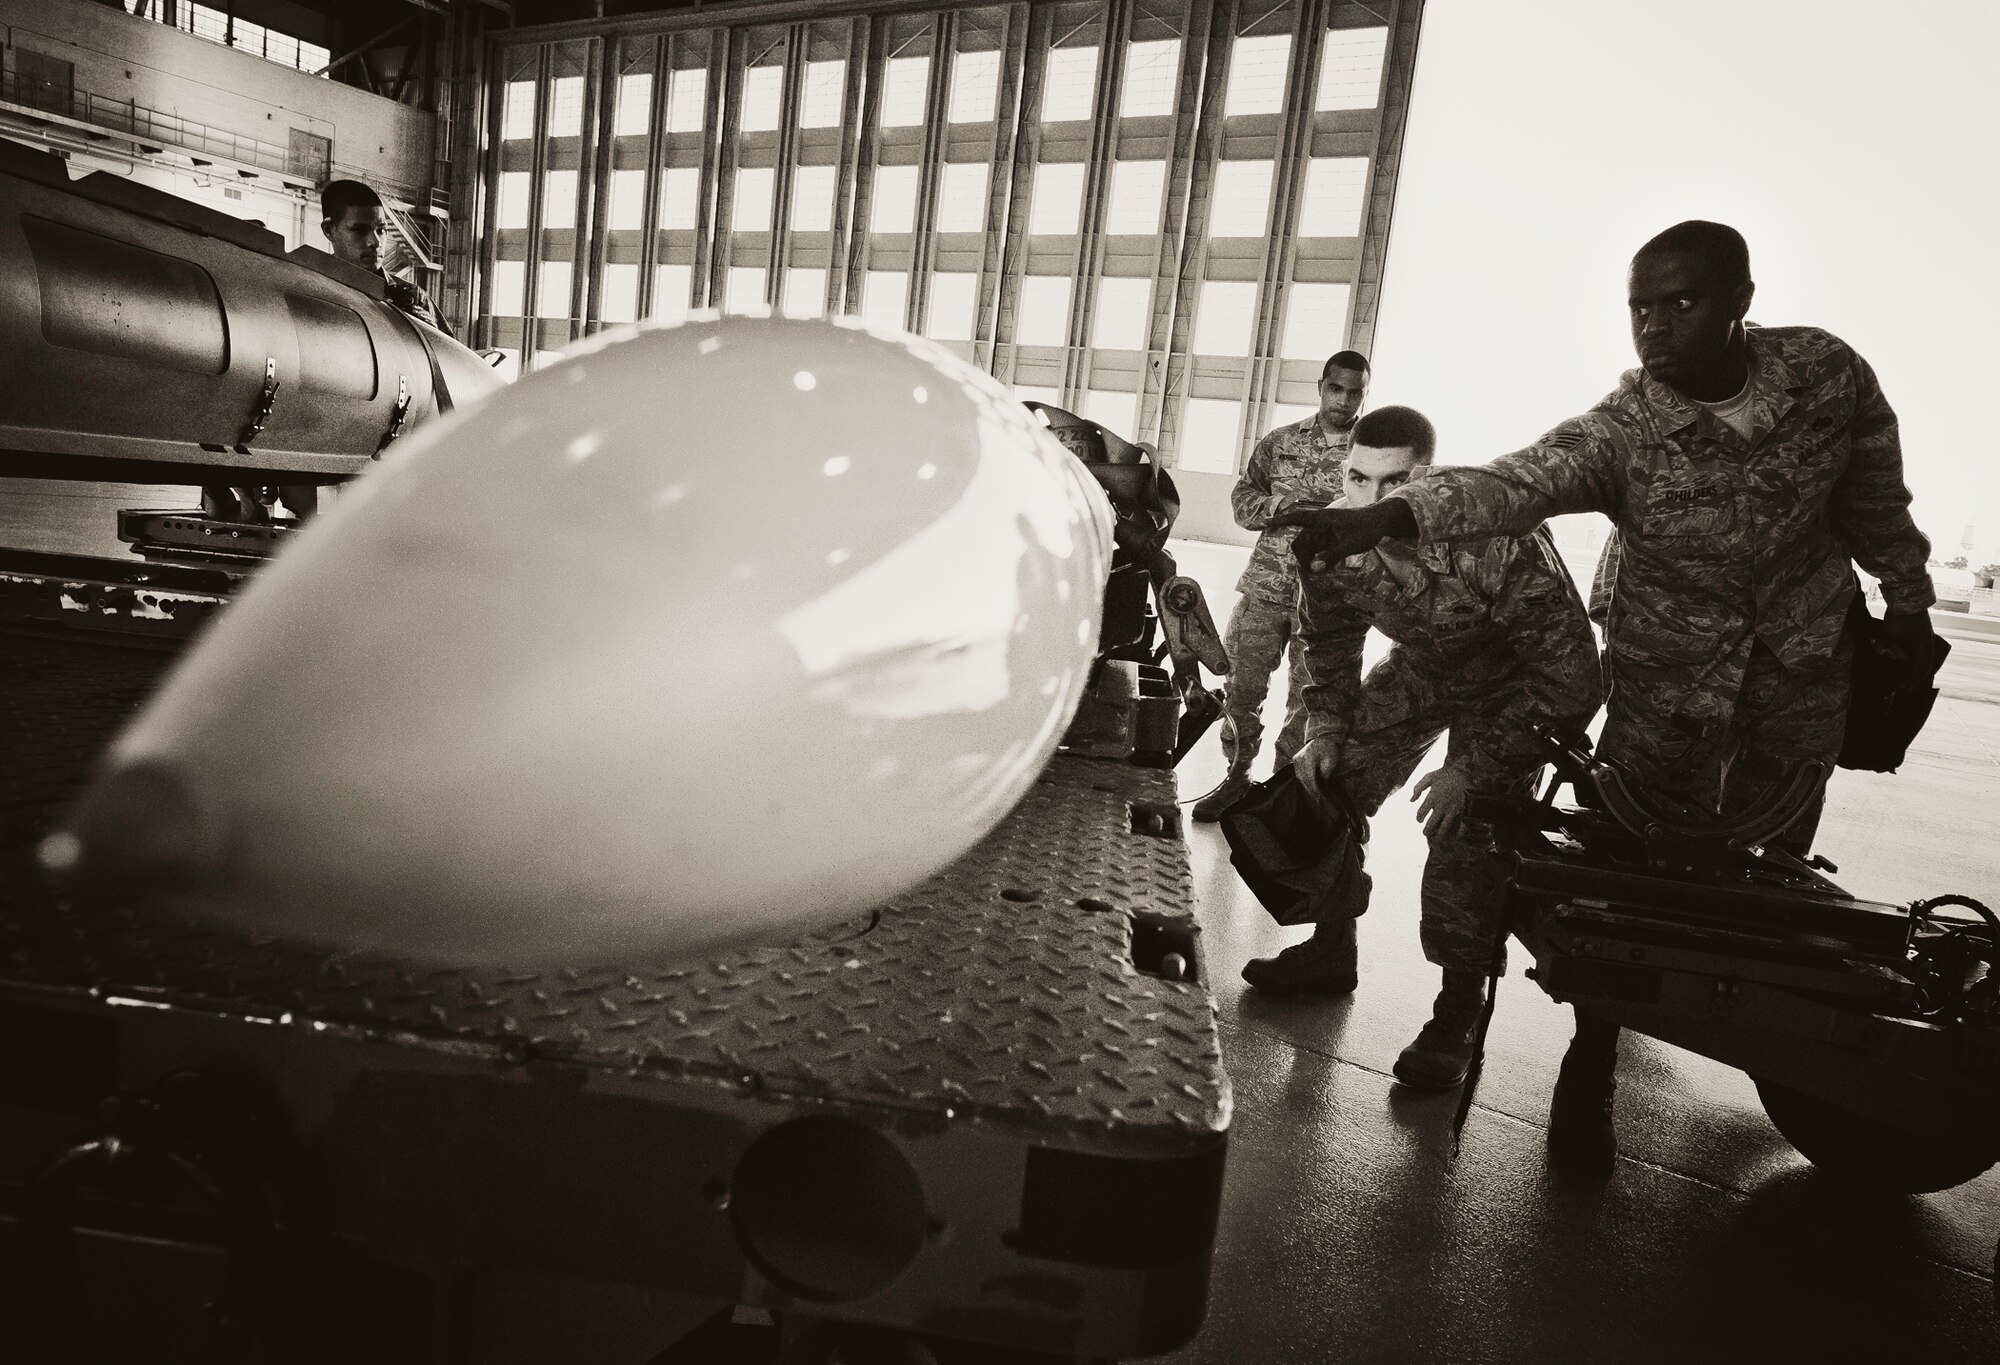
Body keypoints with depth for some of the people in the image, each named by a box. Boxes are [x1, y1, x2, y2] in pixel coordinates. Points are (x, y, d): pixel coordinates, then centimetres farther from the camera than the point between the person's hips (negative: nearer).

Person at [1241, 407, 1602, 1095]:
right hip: (1423, 669, 6)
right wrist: (1324, 734, -12)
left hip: (1517, 683, -5)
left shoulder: (1497, 543, -39)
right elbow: (1328, 645, 0)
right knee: (1327, 784, -2)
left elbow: (1570, 676, -32)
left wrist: (1474, 766, -32)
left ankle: (1457, 1017, -1)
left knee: (1467, 833, -20)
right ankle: (1330, 950, 20)